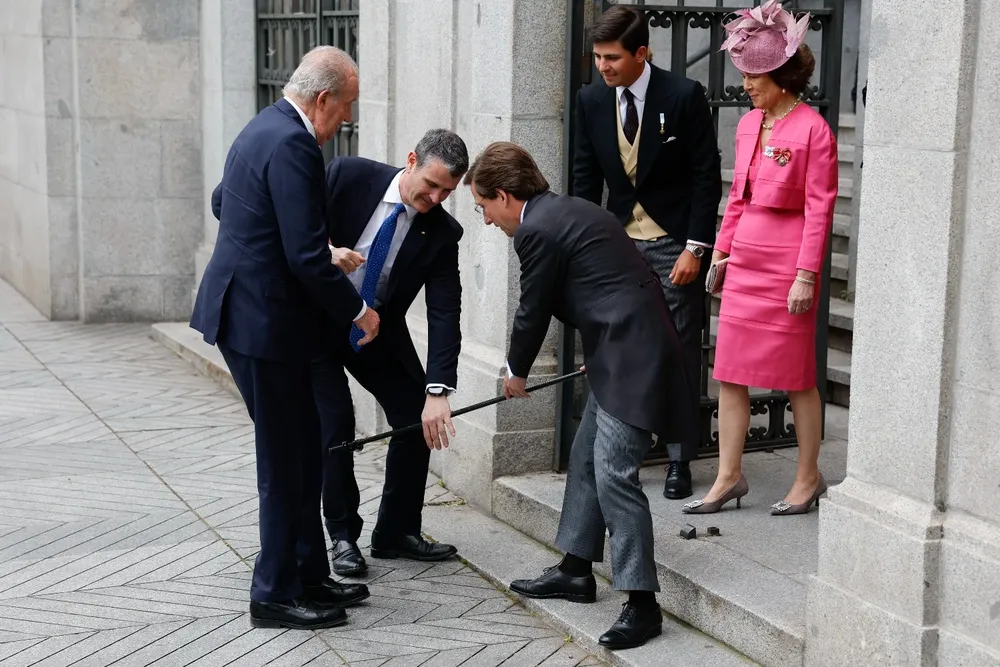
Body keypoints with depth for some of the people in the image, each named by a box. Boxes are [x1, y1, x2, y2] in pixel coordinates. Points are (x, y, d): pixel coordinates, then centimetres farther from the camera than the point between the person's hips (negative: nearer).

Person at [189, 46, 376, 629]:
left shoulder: (266, 128, 12)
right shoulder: (293, 145, -20)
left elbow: (221, 202, 28)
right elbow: (308, 257, -23)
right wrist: (357, 311, -11)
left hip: (244, 308, 10)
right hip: (264, 319, -10)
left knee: (302, 450, 16)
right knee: (287, 461, 1)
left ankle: (308, 575, 25)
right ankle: (277, 593, 11)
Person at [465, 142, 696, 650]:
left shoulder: (538, 229, -13)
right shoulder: (563, 210, 17)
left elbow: (532, 311, -5)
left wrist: (516, 372, 11)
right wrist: (595, 355, 33)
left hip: (632, 355, -11)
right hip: (623, 351, 11)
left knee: (613, 472, -11)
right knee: (586, 457, 18)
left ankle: (641, 602, -8)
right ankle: (576, 570, 29)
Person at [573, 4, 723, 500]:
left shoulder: (683, 96, -12)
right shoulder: (591, 100, 1)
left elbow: (707, 177, -9)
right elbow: (586, 178, 8)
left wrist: (694, 248, -13)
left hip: (674, 244, -4)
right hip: (619, 241, 4)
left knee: (681, 352, 2)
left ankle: (679, 461, 11)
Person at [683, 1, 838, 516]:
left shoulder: (812, 129, -11)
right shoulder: (748, 124, 10)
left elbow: (819, 208, -12)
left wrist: (806, 274, -15)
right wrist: (721, 250, 15)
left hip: (787, 260, -7)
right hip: (745, 258, 7)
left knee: (796, 376, 4)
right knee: (730, 372, 6)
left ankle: (808, 477, 19)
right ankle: (728, 477, 15)